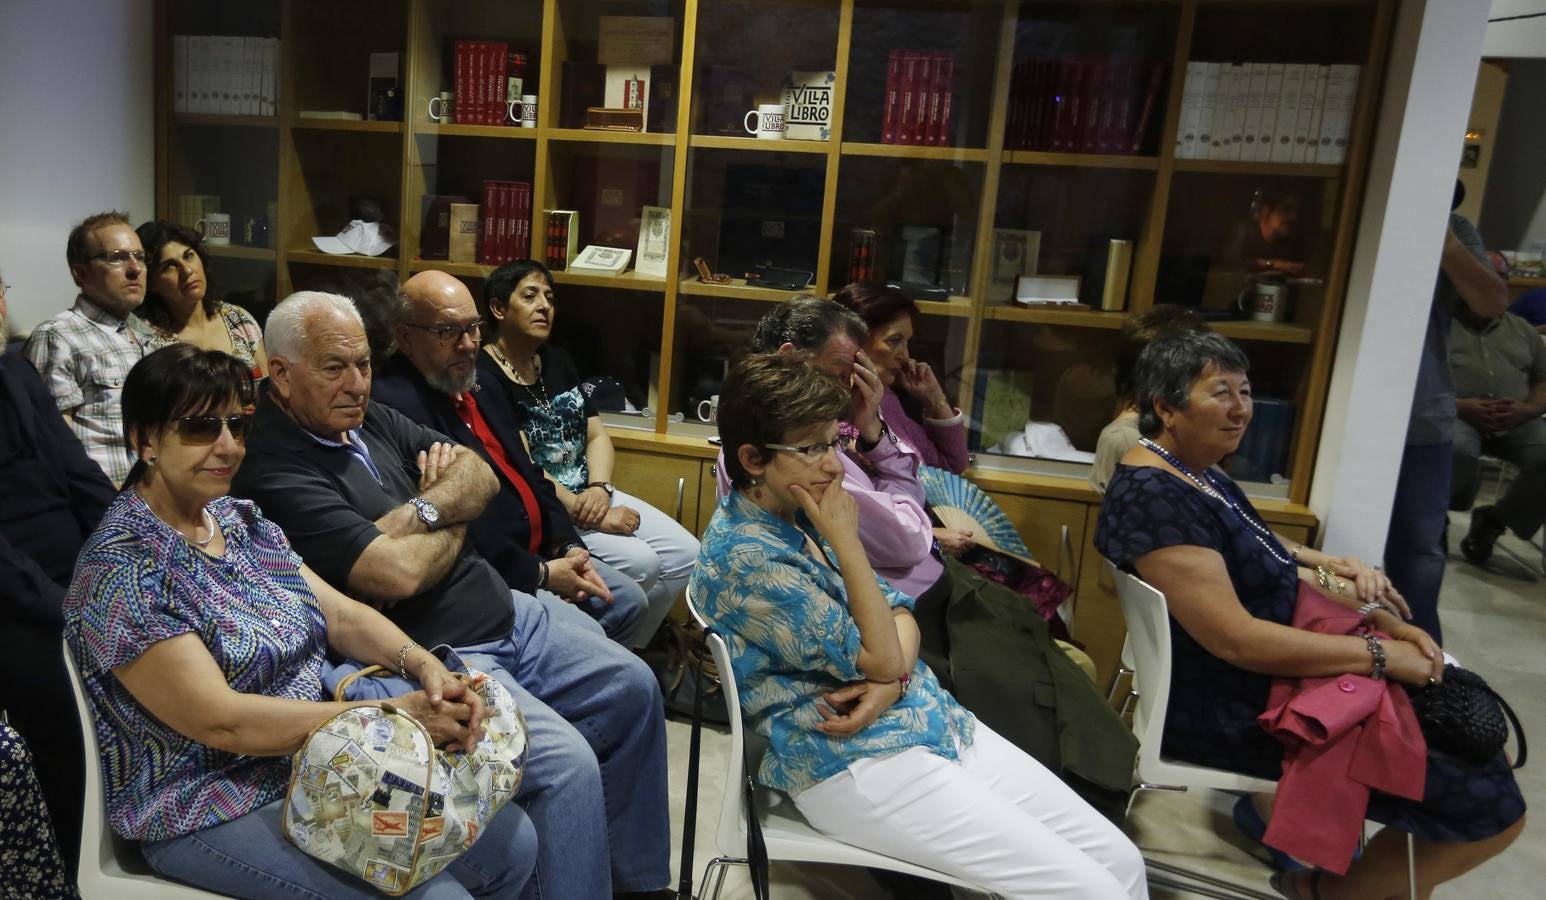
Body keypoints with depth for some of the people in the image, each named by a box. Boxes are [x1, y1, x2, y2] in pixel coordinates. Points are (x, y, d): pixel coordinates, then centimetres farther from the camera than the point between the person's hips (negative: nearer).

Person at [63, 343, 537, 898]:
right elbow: (219, 721, -23)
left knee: (512, 842, 0)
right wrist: (394, 715, -26)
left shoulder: (241, 519, 6)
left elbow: (340, 613, 5)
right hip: (209, 816, -7)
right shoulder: (120, 569, -17)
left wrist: (424, 665, -15)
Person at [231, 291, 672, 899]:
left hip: (506, 609, 10)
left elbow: (480, 476, 6)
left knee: (632, 687, 9)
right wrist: (453, 524, -6)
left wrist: (420, 513, -14)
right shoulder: (274, 472, -19)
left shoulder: (366, 416, 8)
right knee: (567, 763, -24)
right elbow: (400, 574, -27)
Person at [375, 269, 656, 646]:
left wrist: (569, 547, 3)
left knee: (629, 601, 10)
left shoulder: (476, 382, 11)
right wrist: (540, 574, -17)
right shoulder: (395, 405, -21)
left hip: (540, 551, 9)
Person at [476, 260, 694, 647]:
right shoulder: (484, 377, -13)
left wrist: (600, 489, -10)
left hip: (588, 493, 8)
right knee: (641, 562, -24)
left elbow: (597, 435, 10)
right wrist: (589, 514, -19)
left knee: (686, 554, -5)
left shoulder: (557, 360, 14)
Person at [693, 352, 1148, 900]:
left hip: (933, 720, 8)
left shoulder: (800, 515, 9)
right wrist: (846, 540, -18)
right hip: (851, 762, -8)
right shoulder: (745, 556, -19)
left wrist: (893, 680, -10)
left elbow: (898, 611, 11)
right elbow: (878, 658, -16)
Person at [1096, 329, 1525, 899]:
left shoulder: (1193, 472, 8)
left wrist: (1377, 617, -2)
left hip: (1276, 677, 10)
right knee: (1490, 806, -5)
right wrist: (1381, 655, -19)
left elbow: (1263, 567, 12)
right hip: (1235, 712, -10)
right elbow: (1236, 639, -27)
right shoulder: (1154, 496, -24)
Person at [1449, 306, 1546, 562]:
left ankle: (1493, 520, -3)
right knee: (1456, 450, -38)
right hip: (1456, 416, -4)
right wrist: (1458, 405, -16)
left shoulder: (1523, 329, 23)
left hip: (1517, 421, 4)